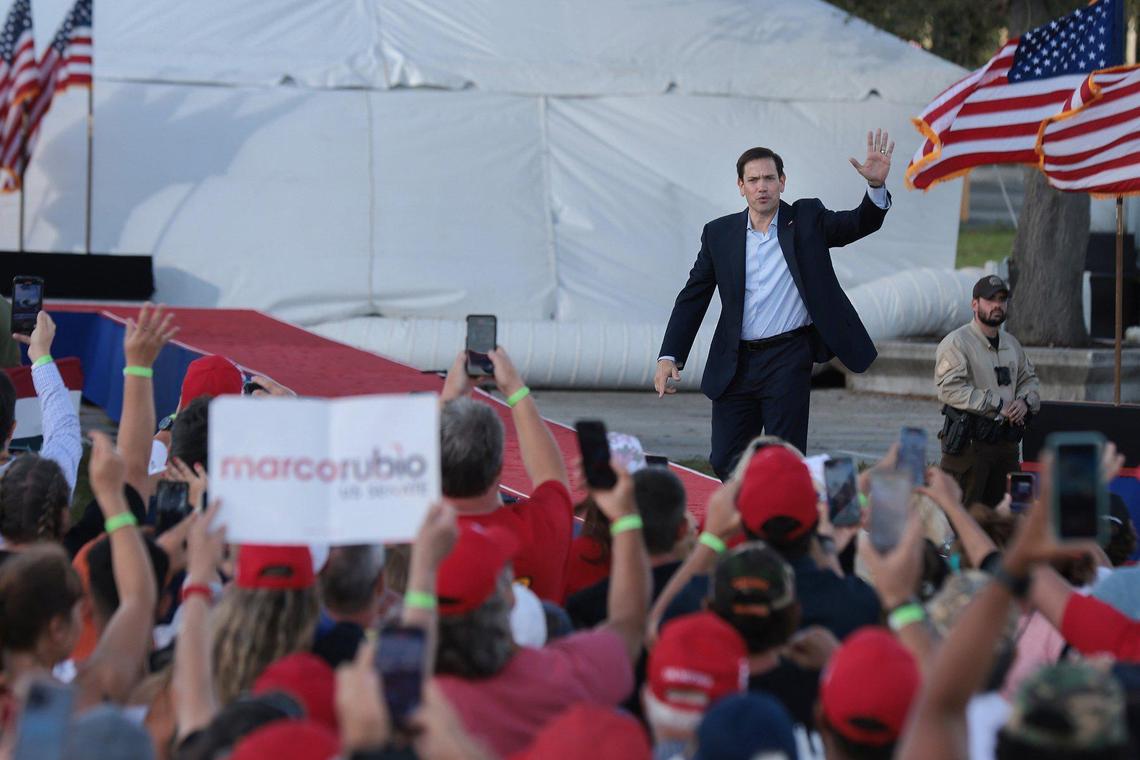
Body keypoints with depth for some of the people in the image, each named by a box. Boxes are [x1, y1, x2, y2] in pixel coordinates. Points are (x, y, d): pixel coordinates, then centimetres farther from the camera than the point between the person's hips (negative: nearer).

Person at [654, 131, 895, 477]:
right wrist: (669, 357, 0)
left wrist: (876, 185, -30)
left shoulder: (807, 219, 2)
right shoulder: (719, 234, 7)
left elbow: (860, 224, -9)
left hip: (788, 360, -3)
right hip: (735, 365, 3)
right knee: (725, 461, 6)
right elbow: (692, 298, 8)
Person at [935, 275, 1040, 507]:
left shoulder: (1012, 344, 17)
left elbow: (1029, 379, 27)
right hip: (969, 442, -8)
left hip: (1006, 442, 8)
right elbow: (950, 389, -20)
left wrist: (1025, 401, 1)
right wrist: (998, 406, -20)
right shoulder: (956, 343, -9)